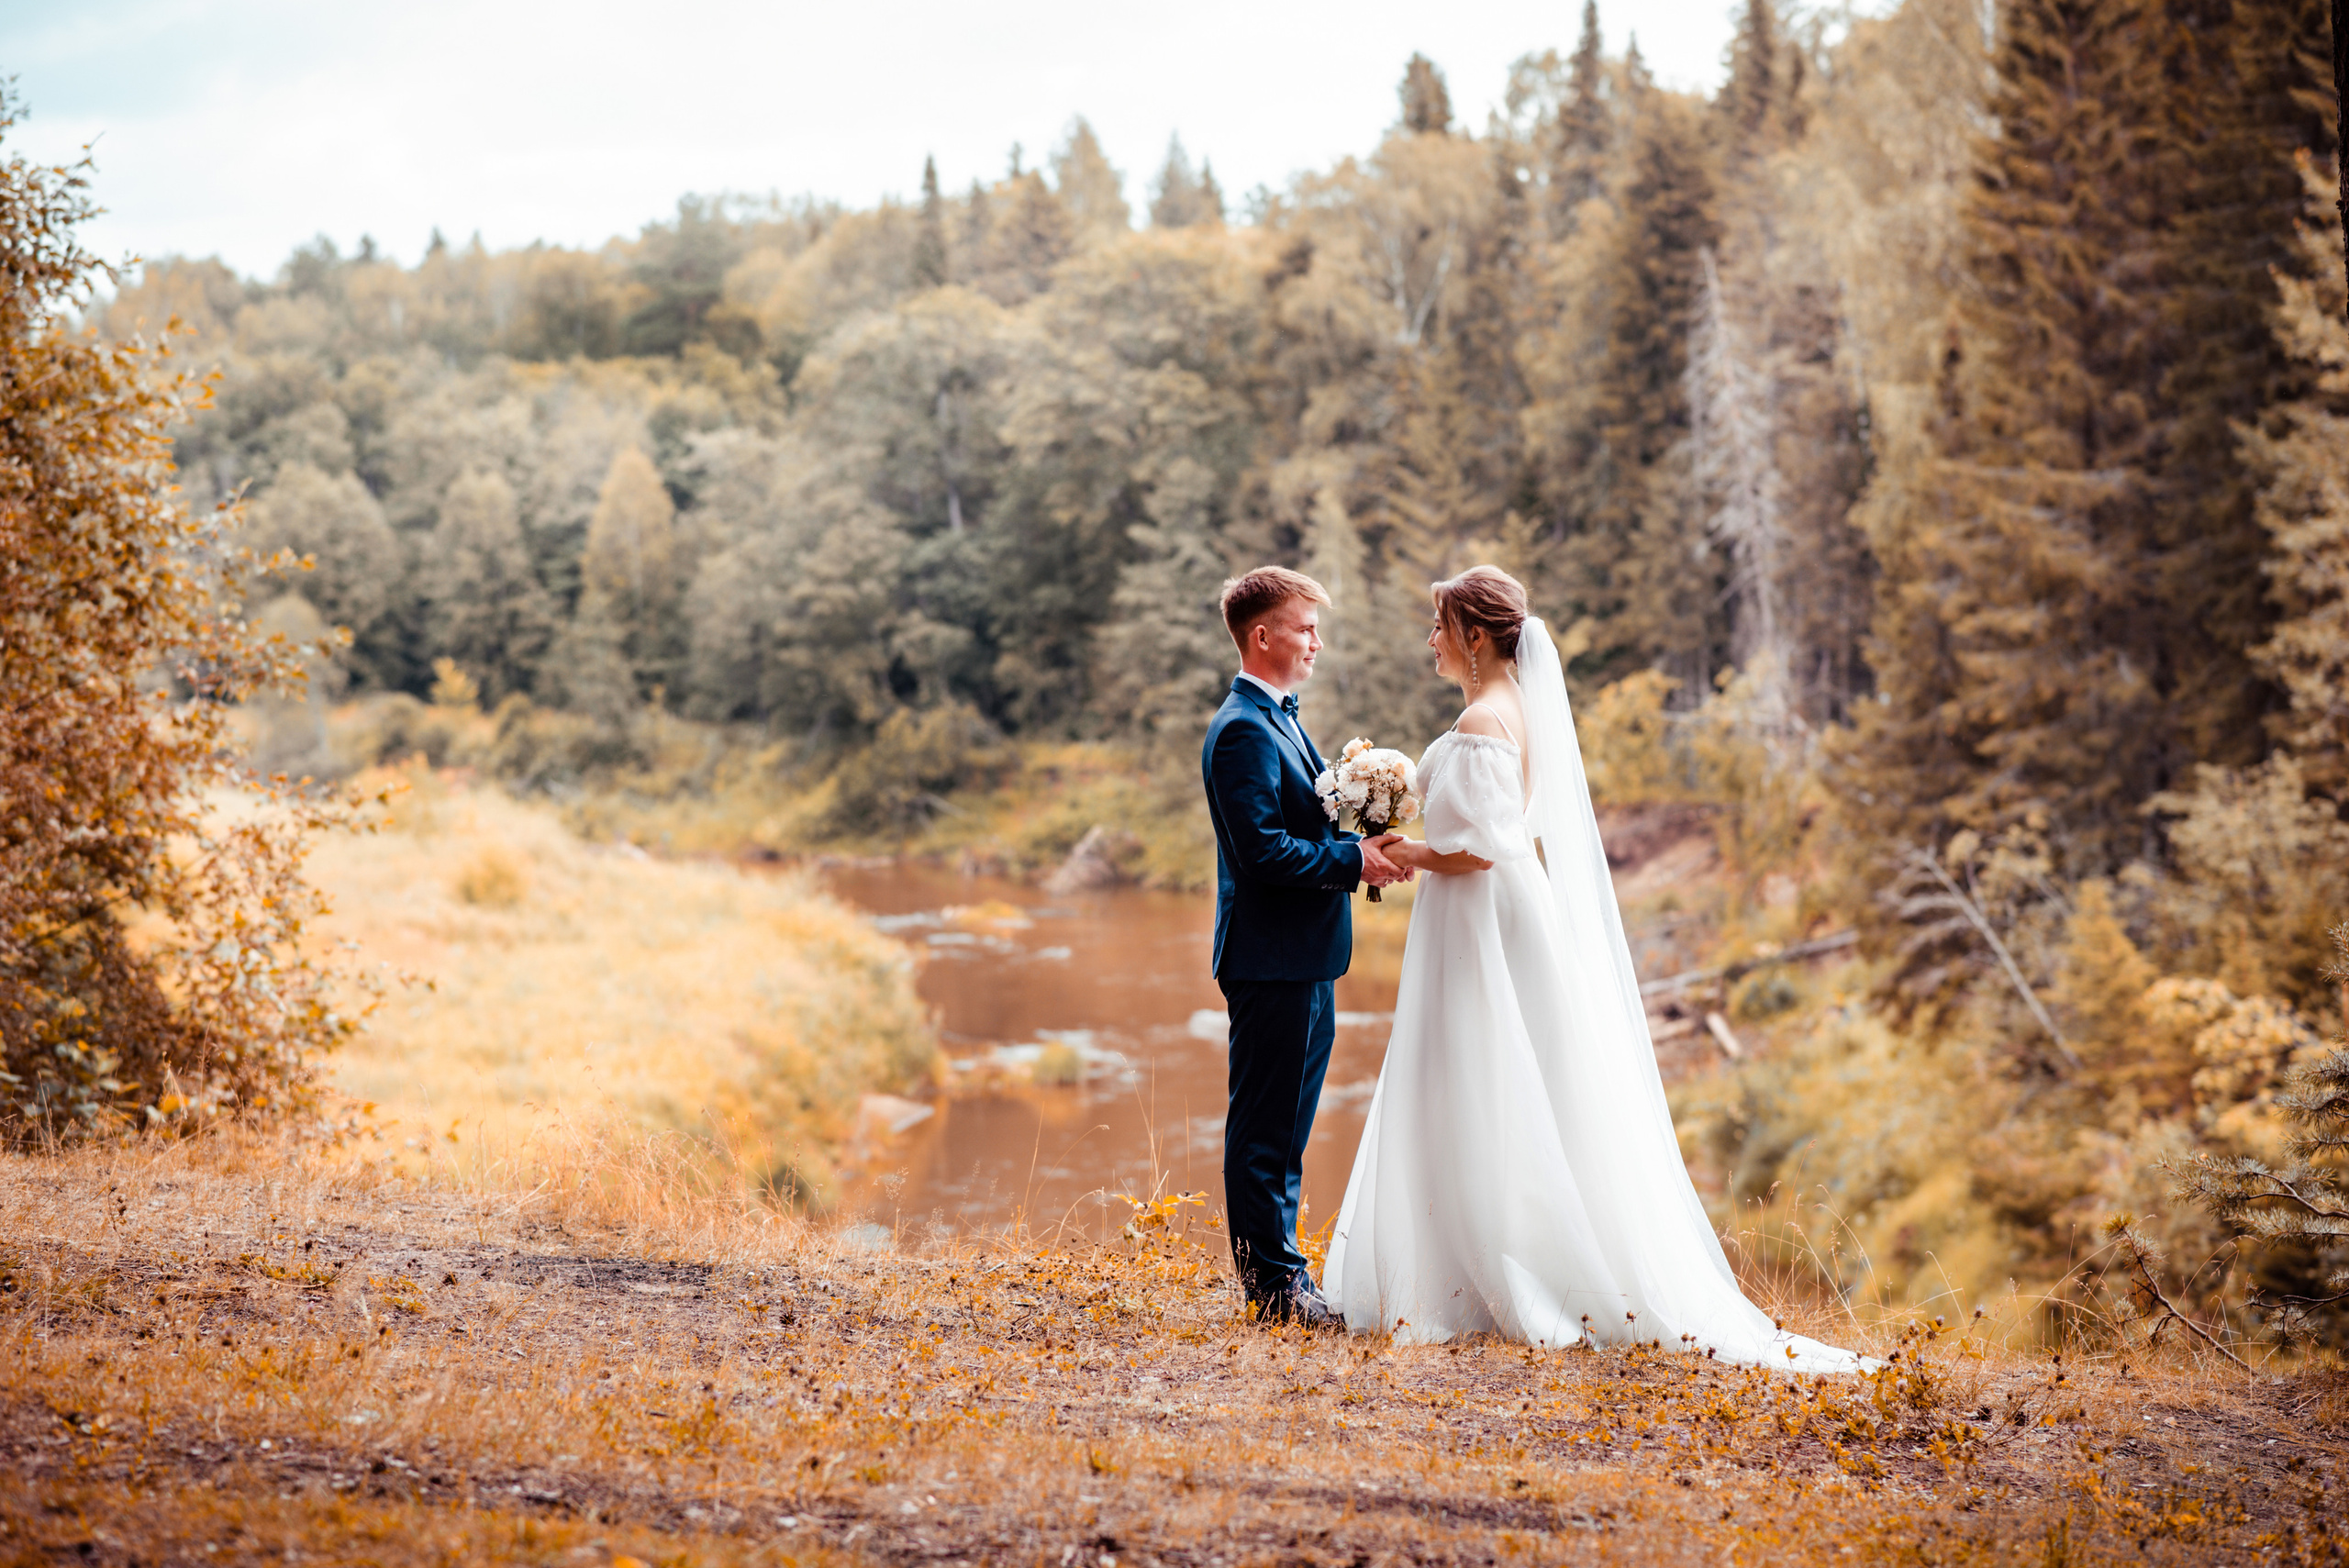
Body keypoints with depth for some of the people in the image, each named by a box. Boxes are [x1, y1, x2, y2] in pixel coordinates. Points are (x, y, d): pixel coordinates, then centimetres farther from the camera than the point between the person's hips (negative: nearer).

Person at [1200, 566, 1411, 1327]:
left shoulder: (1279, 721, 18)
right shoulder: (1244, 729, -15)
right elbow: (1261, 849, -23)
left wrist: (1364, 848, 5)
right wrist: (1352, 858, -17)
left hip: (1304, 962, 10)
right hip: (1271, 958, -10)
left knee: (1282, 1129, 15)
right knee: (1265, 1129, -3)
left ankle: (1278, 1277, 22)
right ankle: (1275, 1285, 2)